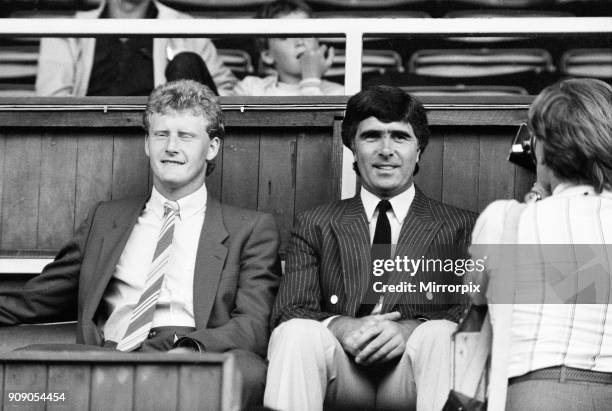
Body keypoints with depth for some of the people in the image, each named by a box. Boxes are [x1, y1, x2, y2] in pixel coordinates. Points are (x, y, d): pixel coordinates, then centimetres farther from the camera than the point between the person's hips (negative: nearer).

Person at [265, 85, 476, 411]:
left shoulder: (460, 226, 18)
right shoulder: (314, 225, 21)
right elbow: (289, 311, 8)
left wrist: (410, 329, -18)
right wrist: (339, 326, -16)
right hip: (340, 372, 1)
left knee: (442, 335, -33)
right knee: (295, 333, -30)